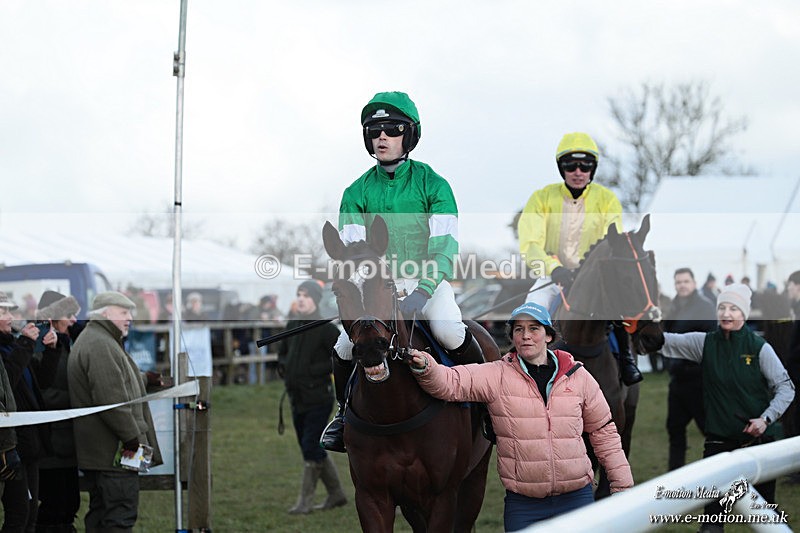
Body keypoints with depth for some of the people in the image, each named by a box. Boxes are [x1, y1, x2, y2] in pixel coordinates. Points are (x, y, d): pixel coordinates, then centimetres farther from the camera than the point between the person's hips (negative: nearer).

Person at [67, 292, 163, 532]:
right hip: (113, 450, -11)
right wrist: (133, 439, -16)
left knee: (100, 513, 13)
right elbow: (112, 401, -22)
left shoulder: (91, 341, 22)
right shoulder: (101, 345, -15)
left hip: (95, 450, 11)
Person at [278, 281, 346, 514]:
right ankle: (336, 494, 25)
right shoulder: (292, 326, 10)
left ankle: (305, 501, 1)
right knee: (315, 449, 13)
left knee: (310, 447, -7)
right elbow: (282, 354, 24)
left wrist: (315, 370, -17)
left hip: (318, 399, -7)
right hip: (297, 398, 7)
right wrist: (286, 369, 4)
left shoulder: (326, 329, -11)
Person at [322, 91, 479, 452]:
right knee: (345, 347, -17)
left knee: (446, 330, -33)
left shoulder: (433, 185, -5)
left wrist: (423, 292, -29)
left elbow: (445, 246, -13)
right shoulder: (357, 193, 4)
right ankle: (345, 410, 13)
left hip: (428, 280, -3)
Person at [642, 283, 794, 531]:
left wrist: (766, 418, -15)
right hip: (719, 438, 2)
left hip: (758, 437, -1)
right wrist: (646, 327, -34)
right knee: (712, 508, -1)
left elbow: (785, 387, -3)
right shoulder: (705, 343, 0)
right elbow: (667, 342, -13)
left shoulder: (759, 348, -6)